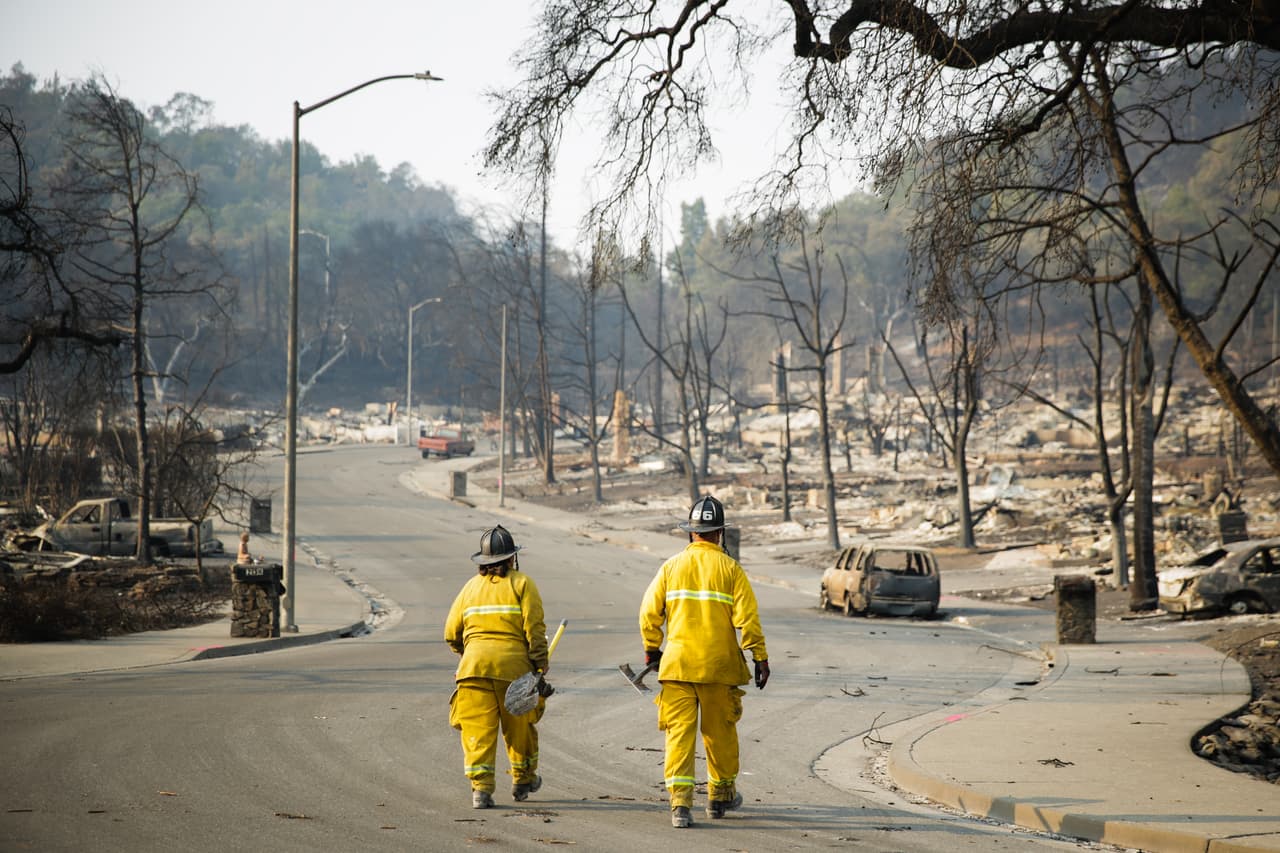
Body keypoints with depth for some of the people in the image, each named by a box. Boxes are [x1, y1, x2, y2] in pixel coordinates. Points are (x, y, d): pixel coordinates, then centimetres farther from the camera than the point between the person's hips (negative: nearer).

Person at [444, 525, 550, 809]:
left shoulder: (471, 586, 14)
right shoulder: (522, 583, 3)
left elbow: (451, 633, 14)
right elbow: (534, 629, -6)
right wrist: (541, 668, -3)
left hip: (474, 664, 2)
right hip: (513, 664, -2)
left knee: (477, 727, 1)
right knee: (519, 726, 15)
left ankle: (481, 786, -10)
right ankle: (523, 780, 30)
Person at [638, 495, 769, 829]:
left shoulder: (672, 566, 2)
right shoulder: (730, 568, -3)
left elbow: (650, 612, 3)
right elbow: (746, 617, -8)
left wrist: (652, 649, 17)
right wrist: (760, 657, -2)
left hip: (677, 663, 1)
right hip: (719, 665, -1)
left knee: (679, 730, 0)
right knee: (720, 731, 15)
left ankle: (680, 802, -12)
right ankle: (720, 795, 28)